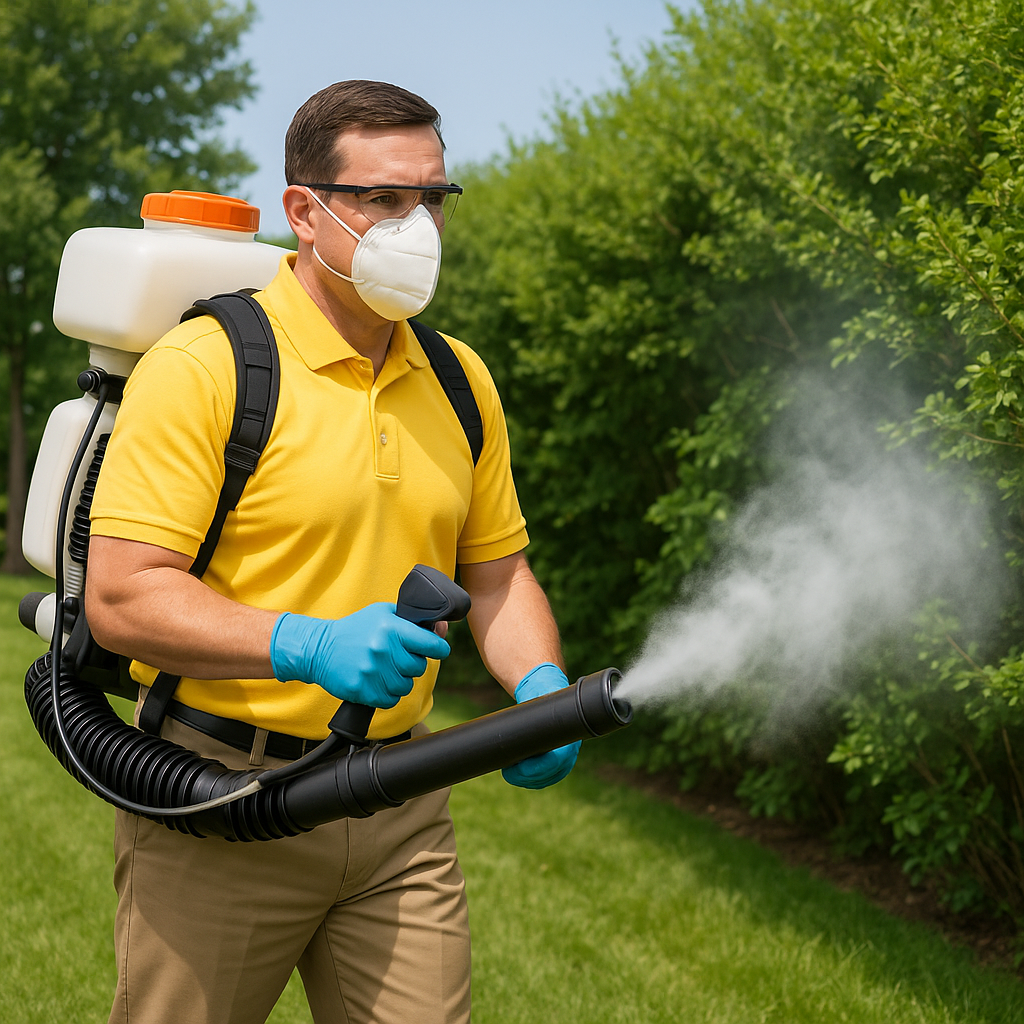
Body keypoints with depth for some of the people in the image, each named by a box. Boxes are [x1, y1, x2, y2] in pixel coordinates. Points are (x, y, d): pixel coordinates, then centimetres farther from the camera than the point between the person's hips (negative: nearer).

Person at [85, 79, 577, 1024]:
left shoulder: (462, 382, 9)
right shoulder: (203, 366, -12)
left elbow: (496, 572, 14)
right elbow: (121, 597, -17)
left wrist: (541, 685, -5)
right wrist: (308, 645, -28)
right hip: (221, 797, -5)